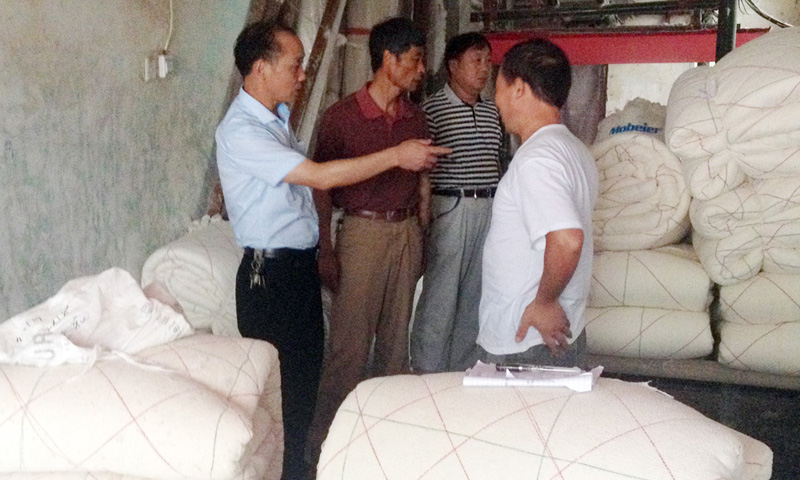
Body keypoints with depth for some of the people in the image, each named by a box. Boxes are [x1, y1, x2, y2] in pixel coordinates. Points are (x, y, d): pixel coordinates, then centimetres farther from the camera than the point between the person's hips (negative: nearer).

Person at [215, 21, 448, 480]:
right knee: (278, 381, 2)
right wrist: (396, 156, -21)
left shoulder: (280, 115, 10)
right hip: (270, 272, -9)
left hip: (302, 264, 9)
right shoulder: (240, 131, -21)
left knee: (308, 367, 18)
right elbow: (319, 176, -26)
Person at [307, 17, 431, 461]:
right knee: (350, 344, -4)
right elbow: (321, 186, -5)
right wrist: (325, 250, -9)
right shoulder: (341, 116, -8)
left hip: (407, 232, 5)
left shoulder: (416, 119, 8)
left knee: (397, 336, 11)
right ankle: (325, 438, 7)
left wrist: (419, 240, 13)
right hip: (362, 231, -5)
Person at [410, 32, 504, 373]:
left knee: (475, 294, 10)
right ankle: (427, 374, 6)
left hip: (489, 209, 6)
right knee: (440, 295, -3)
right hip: (450, 207, -6)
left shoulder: (492, 112, 14)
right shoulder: (433, 109, -5)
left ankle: (464, 369, 22)